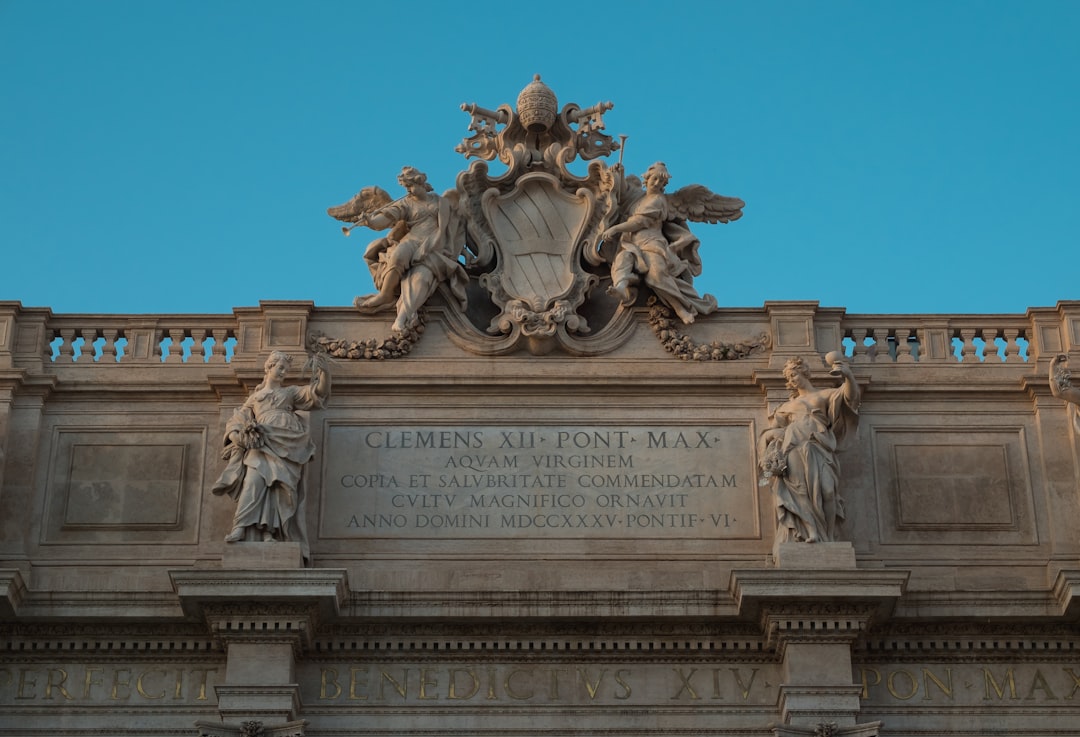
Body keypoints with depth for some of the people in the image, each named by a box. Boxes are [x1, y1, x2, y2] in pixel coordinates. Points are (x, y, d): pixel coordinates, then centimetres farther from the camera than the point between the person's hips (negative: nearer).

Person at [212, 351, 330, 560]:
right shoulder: (255, 397, 27)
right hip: (261, 442, 0)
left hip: (284, 443, 0)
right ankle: (241, 527, -31)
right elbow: (236, 420, 23)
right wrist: (240, 435, 0)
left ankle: (269, 532, -23)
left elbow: (317, 393, 11)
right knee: (254, 480, -22)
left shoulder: (290, 392, 24)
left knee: (278, 484, -17)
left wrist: (324, 373, -7)